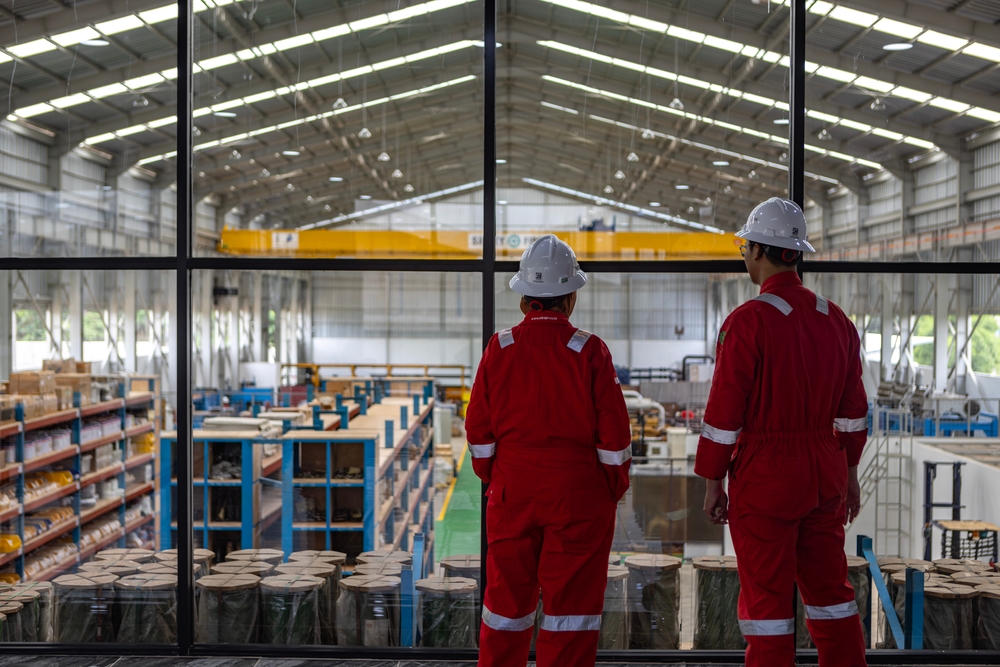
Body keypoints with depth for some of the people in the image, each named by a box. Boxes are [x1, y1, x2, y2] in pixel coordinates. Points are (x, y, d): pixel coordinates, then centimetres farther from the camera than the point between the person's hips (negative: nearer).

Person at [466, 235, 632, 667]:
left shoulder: (499, 349, -3)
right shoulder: (589, 351, -10)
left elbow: (478, 429, 2)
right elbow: (614, 433, -8)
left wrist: (491, 478, 16)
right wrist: (615, 486, 6)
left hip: (512, 490, 3)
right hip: (579, 493, -3)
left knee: (507, 597, 14)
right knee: (571, 600, 5)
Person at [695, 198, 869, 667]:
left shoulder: (748, 321, -15)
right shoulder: (836, 320, 5)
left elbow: (724, 412, -14)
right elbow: (853, 408, 10)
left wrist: (712, 482, -6)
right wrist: (849, 472, 20)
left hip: (764, 475, -6)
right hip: (826, 472, 6)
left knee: (767, 597, 3)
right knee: (830, 590, 16)